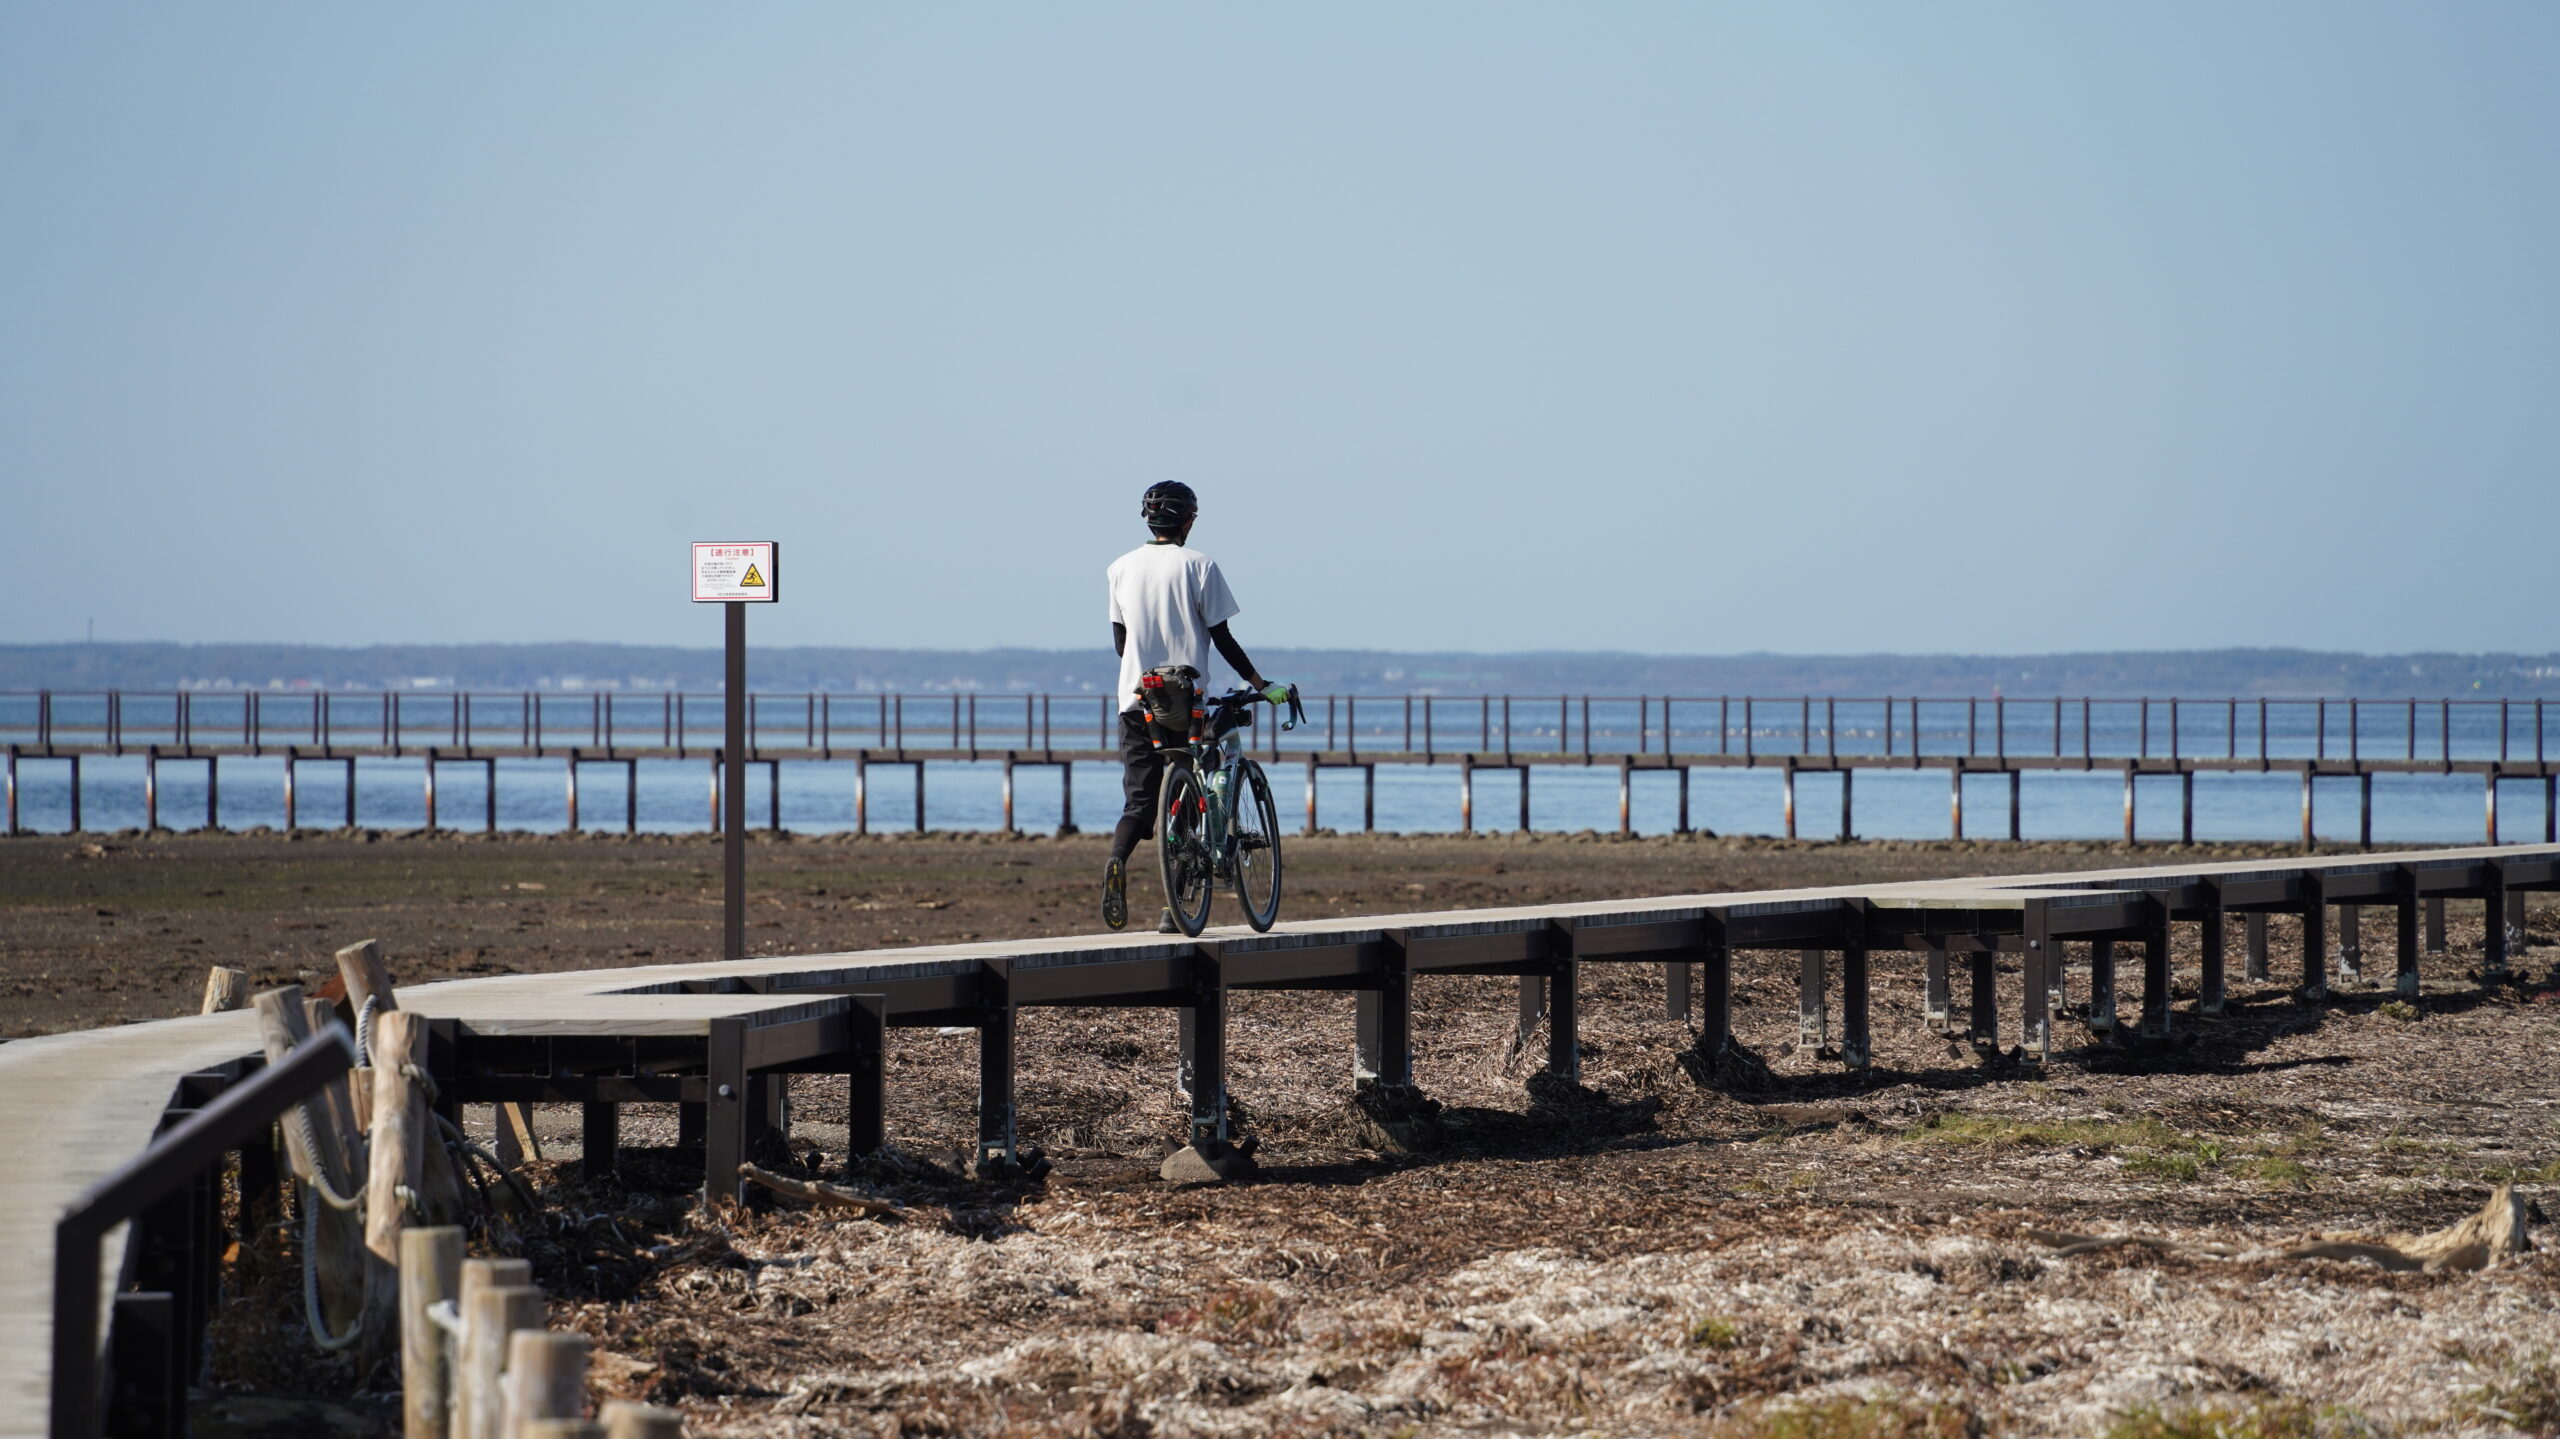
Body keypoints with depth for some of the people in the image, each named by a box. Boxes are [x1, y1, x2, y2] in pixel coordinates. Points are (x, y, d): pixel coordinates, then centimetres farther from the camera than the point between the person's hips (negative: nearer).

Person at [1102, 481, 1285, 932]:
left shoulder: (1122, 568, 8)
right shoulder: (1198, 565, -5)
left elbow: (1119, 641, 14)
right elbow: (1221, 638, -4)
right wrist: (1257, 681, 7)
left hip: (1135, 700, 3)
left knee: (1139, 800, 5)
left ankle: (1117, 860, -26)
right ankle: (1173, 909, 2)